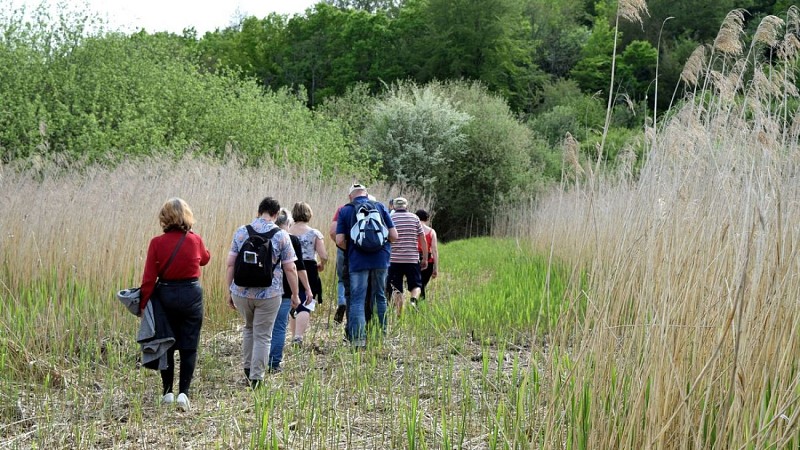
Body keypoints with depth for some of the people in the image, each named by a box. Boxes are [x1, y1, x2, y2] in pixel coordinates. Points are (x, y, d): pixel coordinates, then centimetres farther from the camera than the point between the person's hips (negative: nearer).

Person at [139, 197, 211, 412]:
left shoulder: (157, 243, -8)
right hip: (191, 295, 0)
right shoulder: (195, 240, -5)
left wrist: (142, 303, -1)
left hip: (165, 296, 0)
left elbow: (149, 278, -9)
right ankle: (184, 392, -3)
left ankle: (167, 391, 19)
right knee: (189, 347, 5)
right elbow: (205, 259, 18)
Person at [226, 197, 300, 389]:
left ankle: (247, 368, 28)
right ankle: (256, 377, 6)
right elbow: (290, 269, -4)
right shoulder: (281, 235, -4)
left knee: (249, 328, 25)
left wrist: (229, 291, 10)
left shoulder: (241, 232, 3)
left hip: (241, 292, 3)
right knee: (262, 336, 6)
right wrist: (295, 294, 5)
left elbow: (230, 264, 2)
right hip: (268, 294, -3)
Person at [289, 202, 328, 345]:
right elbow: (324, 256, -8)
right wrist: (321, 265, 13)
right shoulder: (314, 233, -5)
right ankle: (299, 335, -20)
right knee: (306, 306, -3)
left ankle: (294, 336, 21)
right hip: (309, 271, -3)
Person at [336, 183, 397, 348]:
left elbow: (340, 241, -4)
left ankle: (358, 339, -7)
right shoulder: (380, 207, 8)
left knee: (357, 300, 0)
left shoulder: (345, 211, 4)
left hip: (357, 261, -2)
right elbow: (394, 236, 3)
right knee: (380, 297, 14)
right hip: (381, 259, 2)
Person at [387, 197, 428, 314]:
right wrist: (425, 259, 11)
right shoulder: (414, 218, 6)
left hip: (394, 259, 0)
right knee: (416, 285, 10)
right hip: (412, 259, 0)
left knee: (396, 289, 6)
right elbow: (423, 240, 5)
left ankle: (398, 313, 0)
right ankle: (413, 300, -19)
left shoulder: (389, 219, 3)